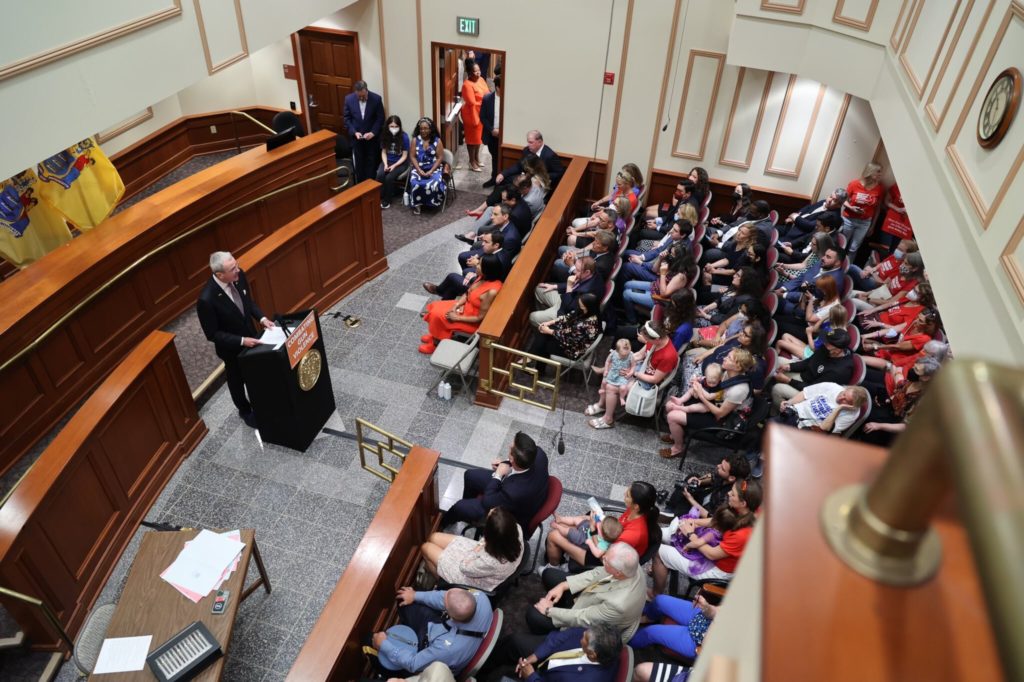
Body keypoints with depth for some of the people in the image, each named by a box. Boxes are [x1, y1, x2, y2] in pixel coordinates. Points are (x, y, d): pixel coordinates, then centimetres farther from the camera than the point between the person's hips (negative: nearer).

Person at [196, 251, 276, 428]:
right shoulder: (207, 299, -36)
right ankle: (245, 410, 49)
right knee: (237, 379, 22)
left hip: (250, 334, 5)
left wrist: (261, 318, -13)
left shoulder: (239, 276, -20)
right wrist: (241, 341, -28)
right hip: (231, 347, -5)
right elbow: (212, 334, -24)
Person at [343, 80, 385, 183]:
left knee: (371, 162, 8)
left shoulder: (376, 98, -14)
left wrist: (373, 132, -17)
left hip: (372, 136, -1)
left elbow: (380, 118, -7)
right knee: (359, 163, 11)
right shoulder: (349, 99, -10)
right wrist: (354, 132, -14)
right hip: (356, 136, 1)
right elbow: (346, 118, -2)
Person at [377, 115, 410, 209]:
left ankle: (387, 200, -9)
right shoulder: (385, 136, -4)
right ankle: (379, 198, -14)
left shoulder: (404, 136, -15)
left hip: (401, 163, -3)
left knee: (389, 177, -29)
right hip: (388, 161, 3)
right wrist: (385, 164, -14)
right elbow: (383, 152, 4)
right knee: (380, 174, -27)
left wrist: (394, 166, -21)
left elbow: (404, 156, -12)